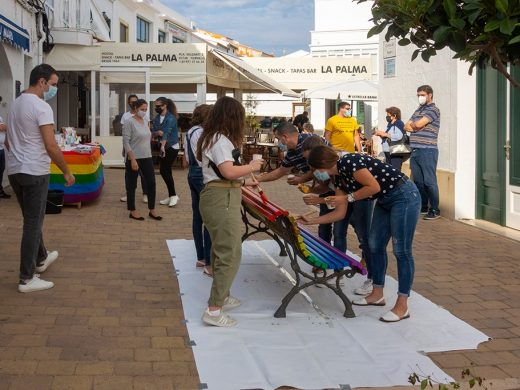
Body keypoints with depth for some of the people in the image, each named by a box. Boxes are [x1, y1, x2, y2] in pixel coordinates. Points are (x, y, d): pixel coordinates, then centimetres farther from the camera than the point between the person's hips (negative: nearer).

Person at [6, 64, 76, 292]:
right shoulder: (41, 107, -15)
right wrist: (67, 172, -10)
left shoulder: (15, 104, 12)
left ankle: (41, 259, 40)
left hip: (14, 170, 9)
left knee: (32, 219, 23)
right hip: (34, 172, -9)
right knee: (33, 223, -3)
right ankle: (27, 279, 1)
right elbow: (51, 147, -19)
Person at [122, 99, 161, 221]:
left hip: (147, 158, 7)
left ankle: (152, 210, 14)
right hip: (133, 158, -7)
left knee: (151, 182, 5)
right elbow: (126, 142, -16)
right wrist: (133, 160, -21)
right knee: (132, 185, 5)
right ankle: (132, 211, 15)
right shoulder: (129, 122, -12)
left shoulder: (145, 121, 9)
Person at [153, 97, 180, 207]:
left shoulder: (171, 118, -18)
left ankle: (173, 195, -1)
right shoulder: (157, 118, 3)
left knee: (165, 170, -12)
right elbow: (154, 132, 2)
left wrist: (162, 146, -45)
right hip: (163, 147, 8)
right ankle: (171, 196, 18)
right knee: (164, 171, 8)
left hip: (172, 147, -8)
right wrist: (157, 133, -23)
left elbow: (166, 132, -33)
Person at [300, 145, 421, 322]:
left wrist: (347, 198, -15)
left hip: (405, 197, -10)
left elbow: (374, 187, -23)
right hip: (385, 201, 10)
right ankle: (377, 295, 25)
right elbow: (340, 213, 13)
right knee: (375, 246, 12)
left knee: (401, 250, -8)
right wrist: (312, 221, 13)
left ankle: (402, 307, -4)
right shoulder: (340, 177, 10)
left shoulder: (348, 162, -18)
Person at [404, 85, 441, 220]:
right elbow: (406, 126, 13)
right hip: (415, 151, 8)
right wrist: (415, 127, -7)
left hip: (427, 151, -8)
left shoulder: (433, 110, -5)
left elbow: (418, 124, -16)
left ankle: (434, 210, -1)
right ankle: (423, 206, 20)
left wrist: (413, 124, 6)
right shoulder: (418, 110, 20)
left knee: (429, 181, -6)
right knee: (418, 181, 11)